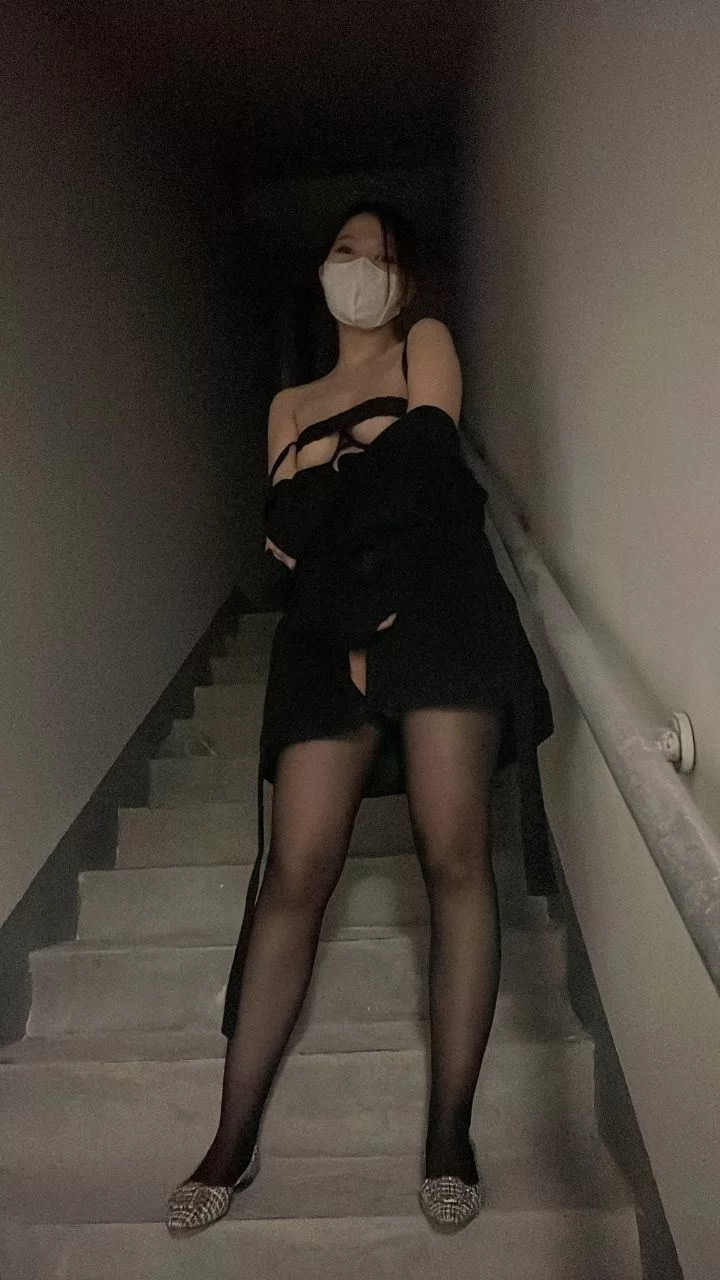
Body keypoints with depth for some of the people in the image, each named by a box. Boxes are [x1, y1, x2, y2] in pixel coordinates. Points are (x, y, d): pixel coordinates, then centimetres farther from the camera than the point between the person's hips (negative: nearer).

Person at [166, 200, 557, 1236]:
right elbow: (287, 530, 9)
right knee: (297, 873, -6)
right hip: (330, 621, 3)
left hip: (438, 600, -2)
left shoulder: (429, 345, 19)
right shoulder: (292, 404, 26)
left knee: (455, 854, -11)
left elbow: (426, 465, -1)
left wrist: (328, 476, 6)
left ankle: (451, 1127, -1)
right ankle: (235, 1136, 3)